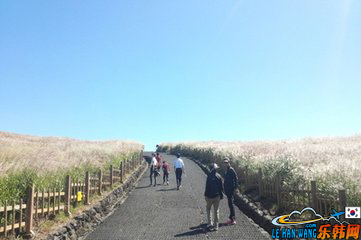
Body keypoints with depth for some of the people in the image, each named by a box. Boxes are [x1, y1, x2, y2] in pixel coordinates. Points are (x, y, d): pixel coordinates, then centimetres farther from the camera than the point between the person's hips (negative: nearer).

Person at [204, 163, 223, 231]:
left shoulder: (209, 176, -14)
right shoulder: (219, 176, -2)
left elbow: (207, 187, -12)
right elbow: (221, 187, 3)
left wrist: (206, 195, -4)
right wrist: (221, 195, 13)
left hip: (210, 196, -3)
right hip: (217, 196, 3)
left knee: (208, 209, 16)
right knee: (216, 211, 10)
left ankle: (210, 223, 7)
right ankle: (216, 226, 13)